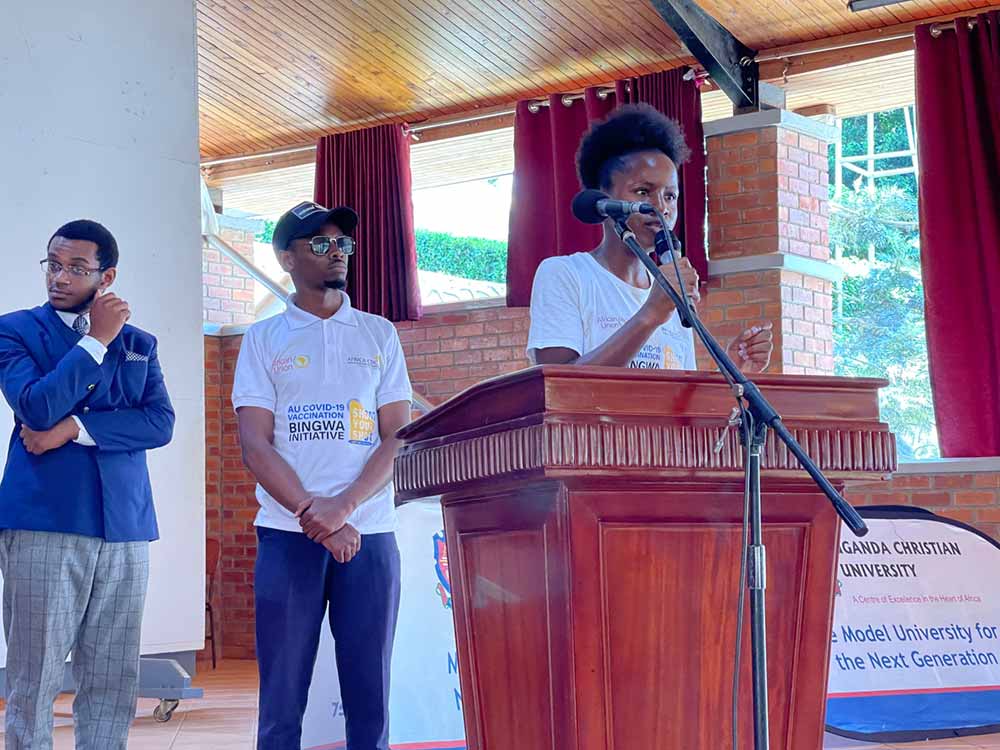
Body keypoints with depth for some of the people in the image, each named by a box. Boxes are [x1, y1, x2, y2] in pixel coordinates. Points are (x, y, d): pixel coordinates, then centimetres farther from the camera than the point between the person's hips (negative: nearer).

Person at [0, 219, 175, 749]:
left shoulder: (139, 344, 16)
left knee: (114, 686, 5)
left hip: (125, 527, 4)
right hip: (44, 521, -3)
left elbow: (160, 423, 1)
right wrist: (96, 340, -6)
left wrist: (74, 428, -9)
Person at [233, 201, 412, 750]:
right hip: (287, 536, -1)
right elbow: (256, 446, -1)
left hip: (370, 534, 1)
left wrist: (344, 507, -13)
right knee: (281, 703, 0)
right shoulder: (263, 340, 8)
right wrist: (314, 514, -14)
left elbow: (398, 437, 3)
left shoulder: (379, 334, 12)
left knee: (369, 699, 2)